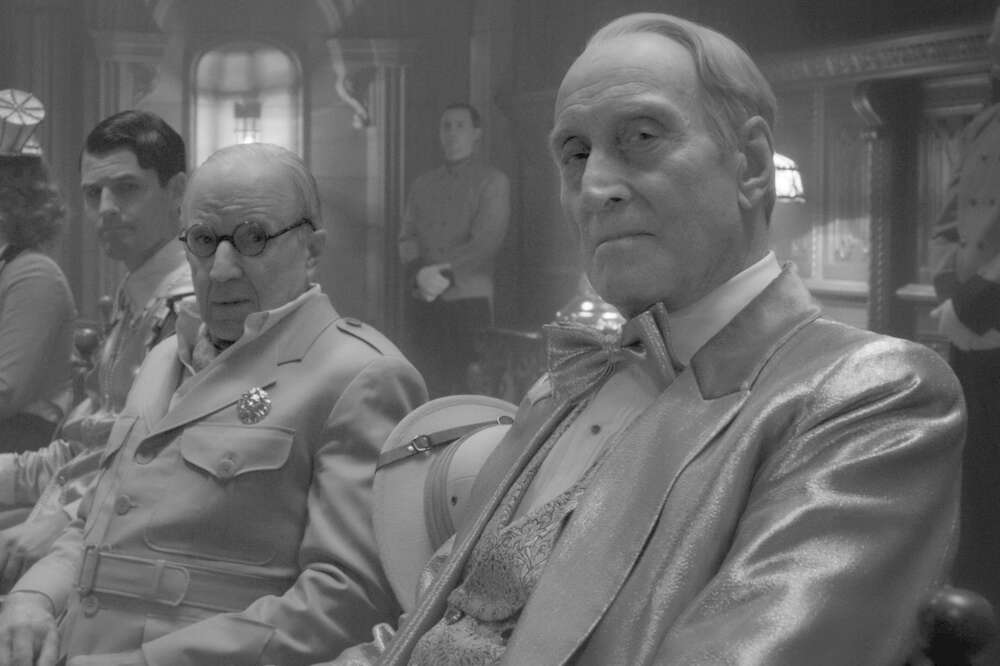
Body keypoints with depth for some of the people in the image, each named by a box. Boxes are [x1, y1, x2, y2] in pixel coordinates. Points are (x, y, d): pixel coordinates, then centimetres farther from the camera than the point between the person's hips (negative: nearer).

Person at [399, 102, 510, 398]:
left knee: (467, 390, -9)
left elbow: (487, 240, -7)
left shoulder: (492, 181, 4)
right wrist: (420, 272, -10)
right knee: (430, 388, 3)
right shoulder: (422, 184, 18)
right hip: (424, 301, 4)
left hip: (470, 299, -4)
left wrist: (446, 272, -15)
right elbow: (406, 237, 10)